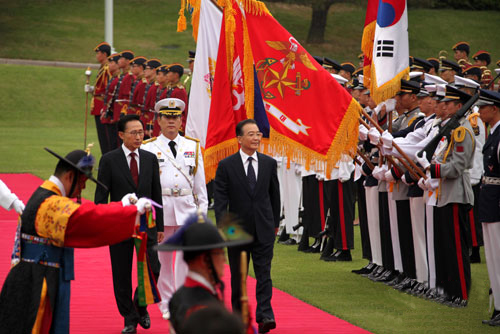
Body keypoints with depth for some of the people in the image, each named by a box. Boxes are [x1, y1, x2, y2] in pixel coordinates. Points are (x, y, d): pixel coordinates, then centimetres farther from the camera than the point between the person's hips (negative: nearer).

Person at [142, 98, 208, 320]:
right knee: (163, 258, 5)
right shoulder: (148, 148, 3)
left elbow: (200, 183, 13)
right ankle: (167, 304, 15)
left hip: (187, 209, 1)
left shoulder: (193, 147, 10)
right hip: (160, 208, -1)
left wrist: (202, 208, 8)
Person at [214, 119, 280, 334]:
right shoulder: (226, 166, -3)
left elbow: (274, 195, 13)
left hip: (264, 229, 1)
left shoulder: (269, 163, 5)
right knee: (238, 276, 9)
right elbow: (220, 199, -6)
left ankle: (265, 316, -14)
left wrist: (275, 223, 15)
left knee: (264, 274, -8)